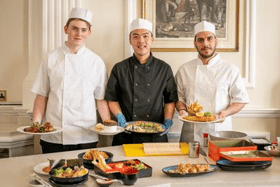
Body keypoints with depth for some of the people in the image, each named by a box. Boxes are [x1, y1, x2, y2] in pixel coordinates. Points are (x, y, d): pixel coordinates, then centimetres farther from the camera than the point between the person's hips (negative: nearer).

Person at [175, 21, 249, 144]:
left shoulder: (230, 70, 2)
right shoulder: (184, 70, 7)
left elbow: (240, 99, 4)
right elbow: (179, 97, 14)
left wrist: (226, 112, -12)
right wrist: (182, 109, -6)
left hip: (220, 130, -1)